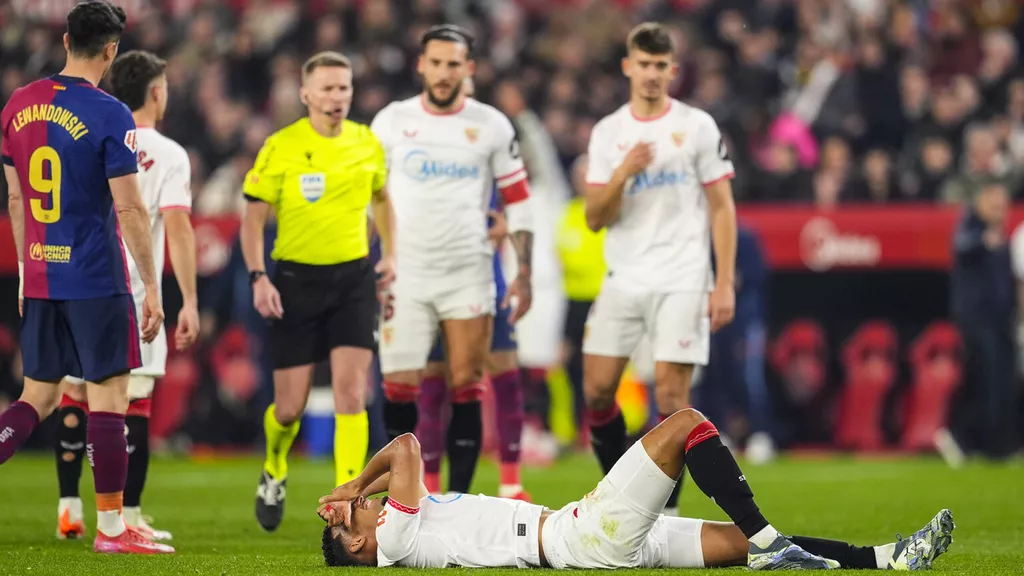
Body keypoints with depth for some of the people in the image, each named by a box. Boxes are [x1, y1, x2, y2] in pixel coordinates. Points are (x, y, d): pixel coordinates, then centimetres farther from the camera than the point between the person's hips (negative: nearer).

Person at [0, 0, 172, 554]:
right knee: (109, 397, 0)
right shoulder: (109, 115, -12)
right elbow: (129, 209, -13)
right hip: (96, 279, -6)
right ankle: (110, 528, 3)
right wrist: (151, 287, -7)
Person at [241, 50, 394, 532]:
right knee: (290, 407, 1)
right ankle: (274, 471, 34)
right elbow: (253, 217, -3)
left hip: (354, 276, 2)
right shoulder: (281, 147, -7)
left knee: (351, 393, -12)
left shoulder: (367, 143, 4)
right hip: (297, 278, -2)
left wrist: (389, 254, 11)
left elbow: (381, 196, 22)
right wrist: (258, 277, -14)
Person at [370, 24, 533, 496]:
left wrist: (524, 274, 1)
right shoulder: (392, 121, 3)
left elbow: (517, 201, 8)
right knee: (400, 387, -5)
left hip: (469, 275, 0)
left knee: (466, 386, -3)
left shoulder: (492, 126, 3)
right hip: (405, 275, 0)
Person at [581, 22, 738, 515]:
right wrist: (623, 173, -15)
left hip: (682, 282, -3)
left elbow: (722, 207, 1)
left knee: (671, 394, -9)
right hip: (623, 281, 3)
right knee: (597, 390, -1)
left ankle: (665, 512, -2)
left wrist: (725, 284, -6)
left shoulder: (697, 127, 0)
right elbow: (595, 219, 3)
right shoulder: (607, 133, 7)